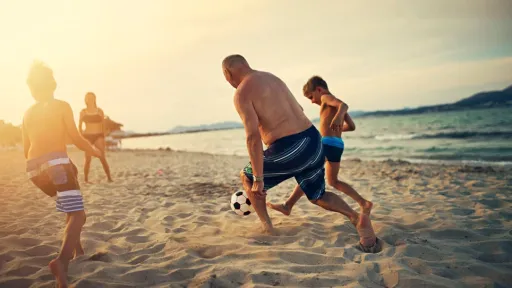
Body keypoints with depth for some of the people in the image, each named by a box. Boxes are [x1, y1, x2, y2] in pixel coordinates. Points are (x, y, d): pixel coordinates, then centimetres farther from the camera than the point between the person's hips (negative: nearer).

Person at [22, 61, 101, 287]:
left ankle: (77, 249, 31)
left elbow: (26, 150, 23)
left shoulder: (28, 113, 21)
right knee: (77, 215, -12)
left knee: (72, 207, 29)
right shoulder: (61, 106, 5)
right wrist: (94, 150, 16)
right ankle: (62, 261, -35)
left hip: (33, 168, 7)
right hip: (56, 163, -7)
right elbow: (76, 139, -2)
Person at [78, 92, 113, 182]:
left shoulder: (99, 111, 4)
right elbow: (80, 126, 9)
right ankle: (86, 179, 6)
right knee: (88, 159, -3)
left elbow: (103, 125, 7)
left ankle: (109, 178, -4)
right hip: (87, 136, 0)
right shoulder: (83, 112, 5)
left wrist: (104, 138, 5)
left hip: (98, 136, 0)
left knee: (102, 158, -9)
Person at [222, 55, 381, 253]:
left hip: (289, 150, -7)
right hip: (314, 142, 8)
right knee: (317, 196, 25)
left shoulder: (241, 93, -7)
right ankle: (357, 218, 1)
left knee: (247, 178, 20)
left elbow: (253, 137, -18)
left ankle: (267, 229, 19)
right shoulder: (272, 78, 19)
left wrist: (258, 180, -16)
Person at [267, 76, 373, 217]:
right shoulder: (336, 103, 25)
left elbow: (343, 105, -22)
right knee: (333, 181, 18)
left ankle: (288, 206, -5)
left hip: (328, 143, -9)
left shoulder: (326, 97, 0)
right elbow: (351, 126, 28)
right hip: (337, 144, 9)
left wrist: (337, 117, -43)